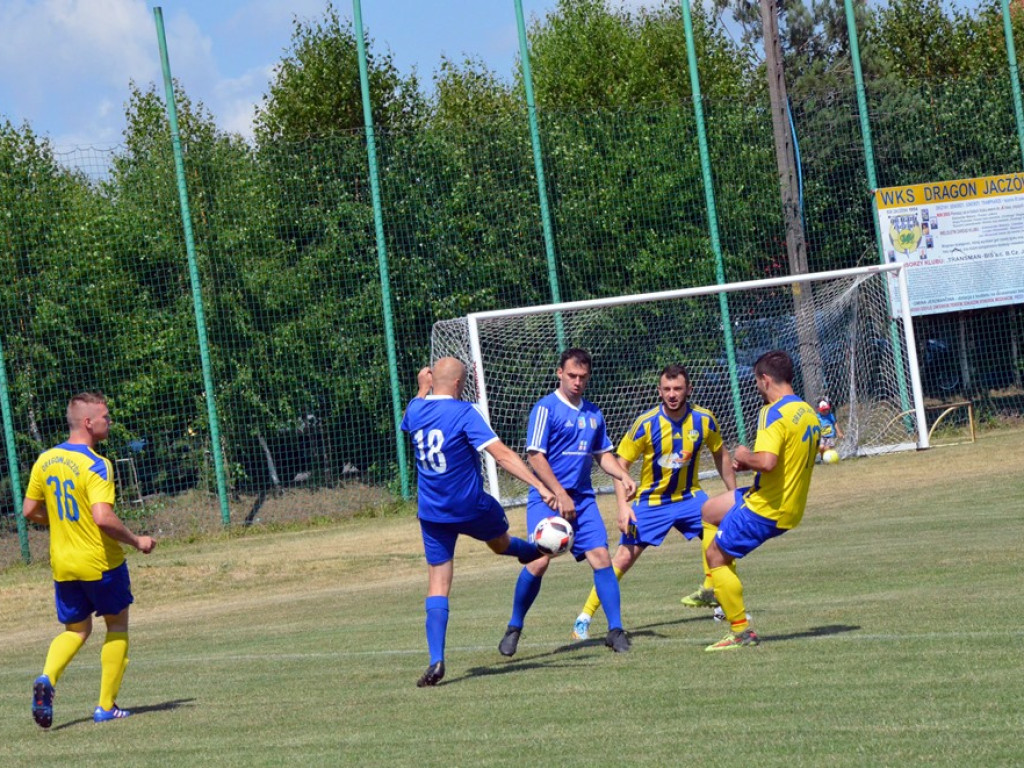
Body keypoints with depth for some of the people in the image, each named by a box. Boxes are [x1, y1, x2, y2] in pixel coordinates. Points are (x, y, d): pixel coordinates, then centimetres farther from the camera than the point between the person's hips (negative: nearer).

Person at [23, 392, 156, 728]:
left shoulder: (45, 460, 2)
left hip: (63, 564, 6)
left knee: (75, 630, 19)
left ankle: (47, 678, -9)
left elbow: (29, 511, 8)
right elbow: (103, 518, -29)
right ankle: (106, 706, 13)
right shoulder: (96, 466, -19)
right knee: (117, 626, 14)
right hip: (101, 562, -6)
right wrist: (137, 541, -15)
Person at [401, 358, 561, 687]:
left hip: (432, 513, 3)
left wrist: (422, 389, 37)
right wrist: (540, 487, -27)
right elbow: (502, 455, -24)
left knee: (438, 585, 2)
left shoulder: (415, 410, 0)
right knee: (500, 542, 29)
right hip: (471, 508, -3)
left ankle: (436, 660, -10)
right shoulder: (464, 413, -16)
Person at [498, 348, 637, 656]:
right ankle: (514, 628, 3)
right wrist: (560, 495, -15)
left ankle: (615, 630, -3)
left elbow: (603, 454, 25)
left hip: (583, 498, 5)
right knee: (539, 561, -15)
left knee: (600, 557, -7)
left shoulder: (592, 413, 14)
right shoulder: (546, 408, -6)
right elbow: (535, 456, -10)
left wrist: (623, 476, 6)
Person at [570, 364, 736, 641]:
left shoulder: (704, 420, -10)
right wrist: (623, 506, -21)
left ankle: (709, 593, 13)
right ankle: (584, 618, -2)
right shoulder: (646, 423, -18)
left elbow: (720, 455, 8)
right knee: (624, 557, -9)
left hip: (689, 496, 3)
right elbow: (621, 464, -11)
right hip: (651, 501, -3)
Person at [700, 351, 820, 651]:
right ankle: (715, 589, 28)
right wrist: (751, 463, 12)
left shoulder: (775, 413, -20)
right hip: (791, 505, 10)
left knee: (716, 555, 1)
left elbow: (767, 461, -33)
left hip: (766, 509, -10)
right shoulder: (808, 413, 9)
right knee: (710, 511, 27)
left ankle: (741, 631, 1)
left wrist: (746, 457, -12)